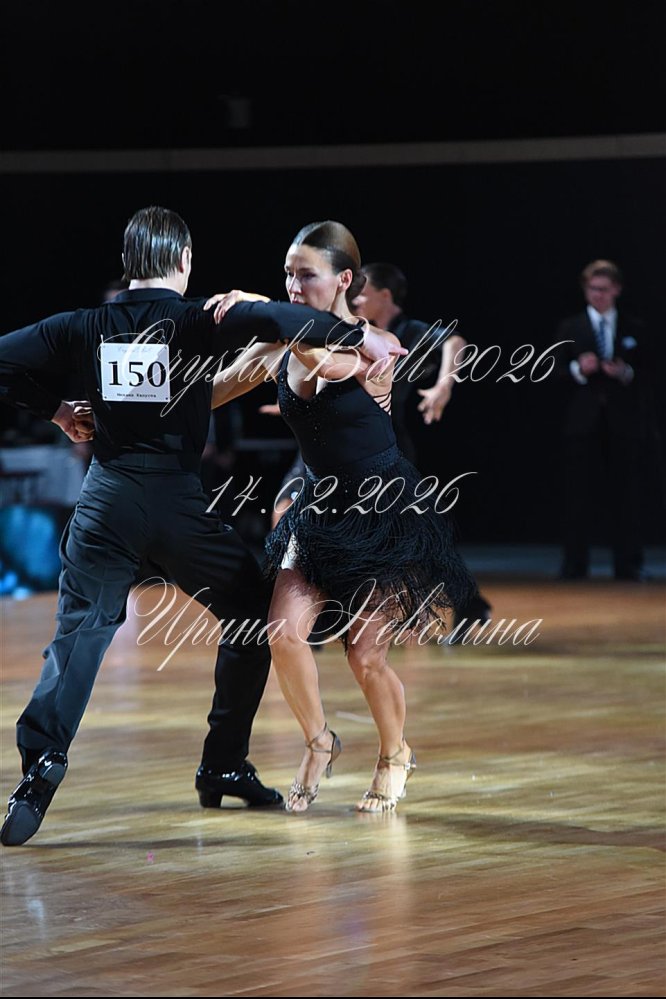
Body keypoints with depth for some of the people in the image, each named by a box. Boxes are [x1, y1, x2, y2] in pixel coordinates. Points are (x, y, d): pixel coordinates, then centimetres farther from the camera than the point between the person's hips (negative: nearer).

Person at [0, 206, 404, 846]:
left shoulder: (88, 327, 7)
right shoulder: (196, 321, -3)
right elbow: (268, 320, -21)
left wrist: (53, 410, 20)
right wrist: (355, 334, -18)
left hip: (106, 499, 2)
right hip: (176, 499, -2)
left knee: (78, 634, 2)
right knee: (253, 615, 16)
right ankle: (224, 766, 17)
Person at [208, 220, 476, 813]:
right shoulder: (280, 351, -2)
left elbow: (327, 362, -39)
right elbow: (208, 394, 2)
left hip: (385, 512, -4)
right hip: (322, 510, 5)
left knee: (365, 654, -4)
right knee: (285, 631, -13)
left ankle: (395, 754, 25)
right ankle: (319, 744, 12)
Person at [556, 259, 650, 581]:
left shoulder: (634, 329, 10)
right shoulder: (570, 328, 8)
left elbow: (645, 376, 8)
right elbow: (557, 375, 4)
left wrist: (626, 373, -12)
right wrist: (578, 369, -16)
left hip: (623, 422, 0)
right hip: (583, 422, 0)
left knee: (625, 495, 0)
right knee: (578, 497, -1)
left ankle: (628, 565, 4)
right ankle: (574, 565, 3)